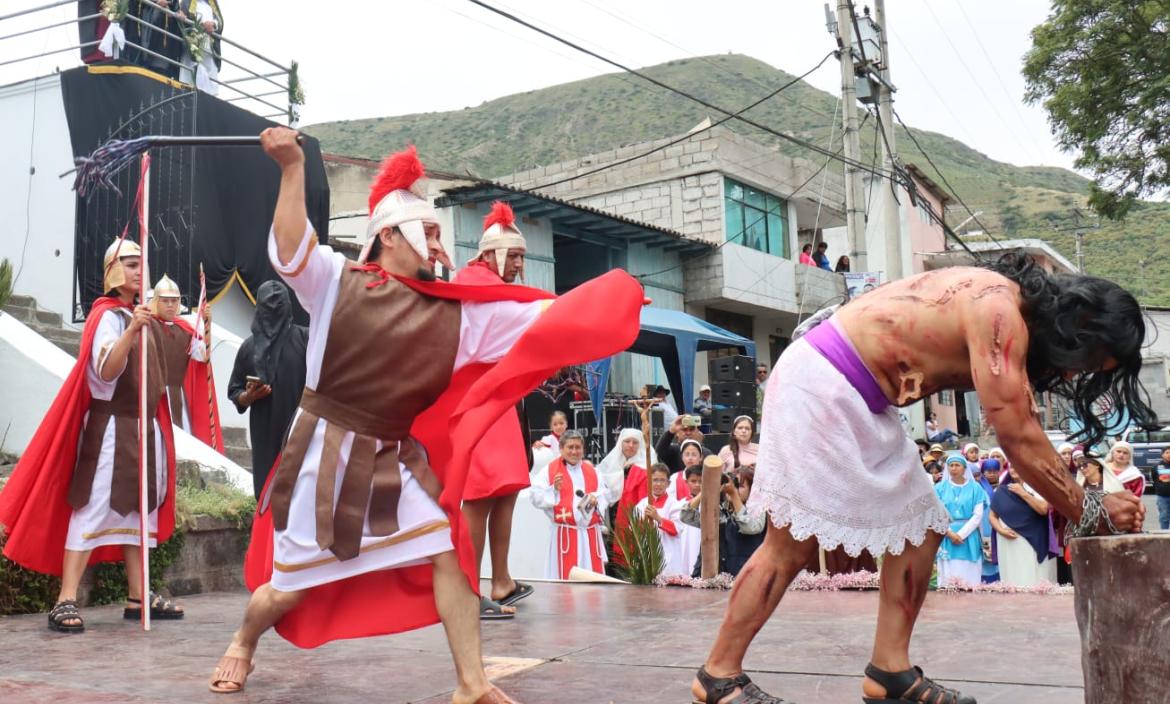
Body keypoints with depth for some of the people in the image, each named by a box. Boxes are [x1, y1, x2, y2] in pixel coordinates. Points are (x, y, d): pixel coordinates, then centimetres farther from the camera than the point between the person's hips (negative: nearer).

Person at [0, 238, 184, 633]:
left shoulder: (143, 317, 16)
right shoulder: (107, 316, -9)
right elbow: (106, 370, -26)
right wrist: (131, 330, -38)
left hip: (144, 426, 8)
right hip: (111, 426, -8)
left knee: (141, 509, 8)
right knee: (93, 509, -12)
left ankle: (138, 597, 13)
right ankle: (66, 601, -12)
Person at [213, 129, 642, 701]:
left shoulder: (455, 313, 3)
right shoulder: (338, 282, -5)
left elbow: (540, 320, -1)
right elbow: (290, 252, -22)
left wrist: (605, 297, -8)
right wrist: (293, 168, -27)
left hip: (398, 458, 4)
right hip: (327, 451, -3)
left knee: (448, 553, -9)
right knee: (290, 587, 6)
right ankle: (243, 644, 39)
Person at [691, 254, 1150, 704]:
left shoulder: (1003, 309, 9)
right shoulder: (1000, 313, -21)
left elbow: (1021, 432, 14)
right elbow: (1019, 440, -20)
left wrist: (1083, 505, 9)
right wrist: (1091, 512, -9)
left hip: (857, 399, 10)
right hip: (818, 385, -10)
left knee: (919, 527, 7)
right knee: (792, 542, -6)